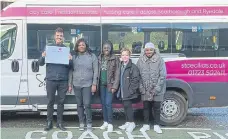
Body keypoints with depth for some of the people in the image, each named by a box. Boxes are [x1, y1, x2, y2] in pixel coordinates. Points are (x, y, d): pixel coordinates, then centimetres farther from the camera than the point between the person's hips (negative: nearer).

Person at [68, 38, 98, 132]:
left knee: (87, 104, -7)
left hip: (87, 84, -3)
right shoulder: (74, 57, 7)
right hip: (76, 85, 3)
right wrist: (70, 84, 5)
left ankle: (89, 124, 6)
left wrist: (94, 84, -7)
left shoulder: (92, 56, 1)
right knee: (79, 105, 9)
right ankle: (81, 123, 20)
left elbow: (95, 71, -1)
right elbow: (71, 71, 8)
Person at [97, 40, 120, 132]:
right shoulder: (100, 58, 9)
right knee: (103, 103, 9)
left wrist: (115, 86, -13)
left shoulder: (115, 59, -4)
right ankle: (105, 122, 20)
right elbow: (97, 71, 9)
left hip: (110, 85, -4)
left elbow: (117, 73, -7)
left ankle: (110, 123, 1)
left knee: (108, 103, -9)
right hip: (101, 84, 4)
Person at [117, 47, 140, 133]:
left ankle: (131, 123, 5)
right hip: (122, 92, 8)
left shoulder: (133, 67, -10)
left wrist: (131, 90, -18)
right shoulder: (121, 66, 13)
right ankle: (127, 122, 24)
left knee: (128, 106, -7)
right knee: (125, 106, 13)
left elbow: (135, 80, -15)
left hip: (129, 93, -7)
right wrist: (120, 89, 10)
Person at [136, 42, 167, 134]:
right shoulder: (140, 60, 0)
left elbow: (163, 75, -9)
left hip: (157, 90, -2)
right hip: (145, 90, 2)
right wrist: (141, 87, -6)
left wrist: (157, 88, -14)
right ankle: (146, 125, 24)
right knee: (146, 107, 11)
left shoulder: (159, 60, -7)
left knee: (156, 107, 6)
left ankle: (156, 125, 20)